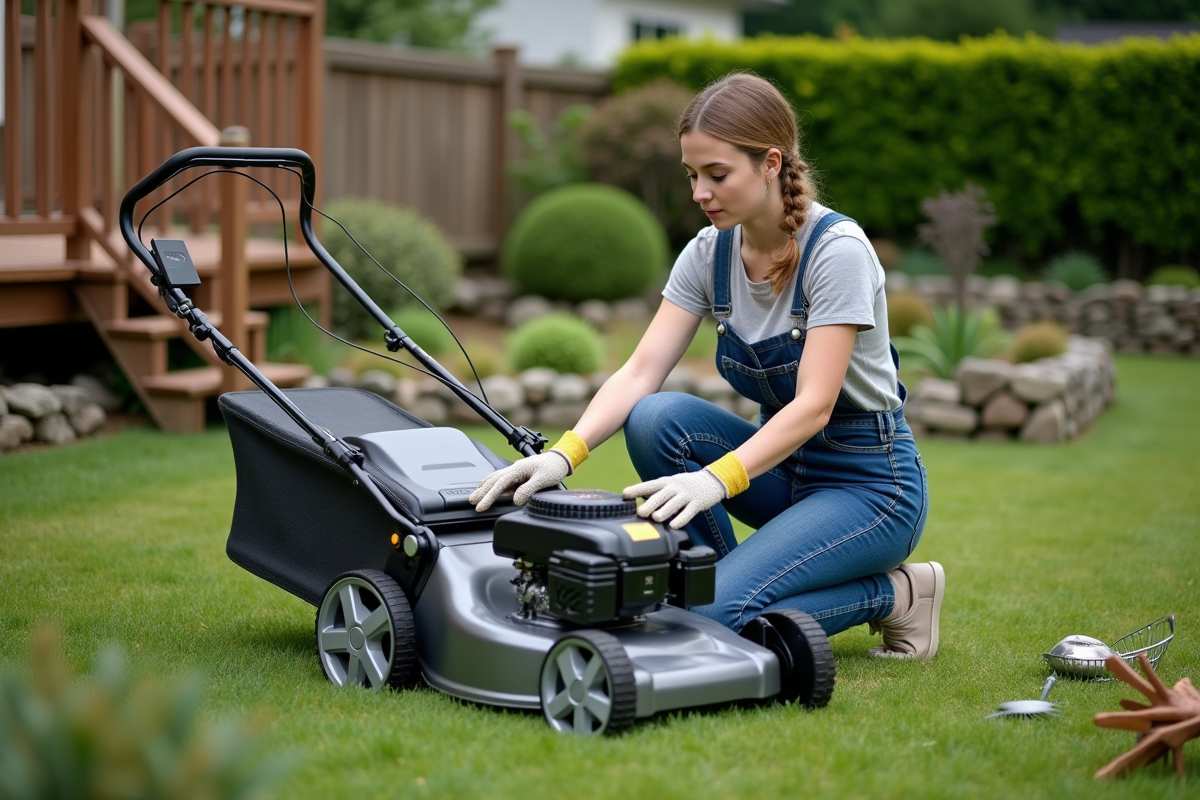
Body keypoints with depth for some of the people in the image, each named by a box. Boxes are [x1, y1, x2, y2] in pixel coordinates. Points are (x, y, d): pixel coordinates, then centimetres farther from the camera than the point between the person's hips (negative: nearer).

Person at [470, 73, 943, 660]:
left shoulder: (836, 250, -21)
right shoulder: (709, 253, -3)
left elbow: (814, 406, -29)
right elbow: (640, 374, -12)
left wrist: (715, 479, -44)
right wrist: (564, 454, -30)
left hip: (872, 483, -6)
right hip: (783, 463, 6)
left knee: (718, 614, -26)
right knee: (655, 420, -22)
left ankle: (893, 595, -2)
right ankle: (719, 586, -5)